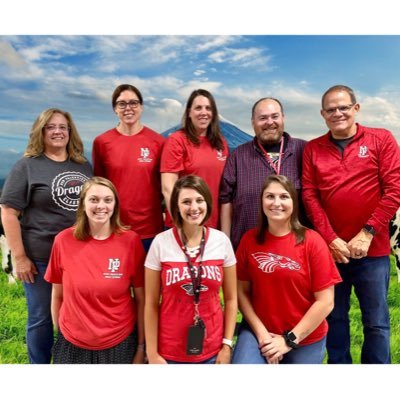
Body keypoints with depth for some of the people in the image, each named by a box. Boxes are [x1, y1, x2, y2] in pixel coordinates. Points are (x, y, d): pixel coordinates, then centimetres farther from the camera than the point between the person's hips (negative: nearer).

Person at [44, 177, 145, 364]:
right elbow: (57, 296, 1)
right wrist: (60, 334, 7)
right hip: (72, 345, 1)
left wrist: (141, 346, -2)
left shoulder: (131, 241, -12)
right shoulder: (64, 240, -10)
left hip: (120, 344, 0)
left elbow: (141, 299, -6)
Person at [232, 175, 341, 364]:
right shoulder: (250, 239, -5)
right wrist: (261, 332, -10)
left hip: (306, 338, 0)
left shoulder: (312, 241, -11)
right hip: (259, 331, 1)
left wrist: (290, 339, -10)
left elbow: (325, 302, -10)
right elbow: (242, 291, -1)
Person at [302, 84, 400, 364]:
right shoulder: (313, 149, 6)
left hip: (372, 249, -1)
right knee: (334, 318, 13)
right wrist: (330, 238, -9)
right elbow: (309, 196, 0)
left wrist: (367, 233, -12)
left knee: (377, 322, 8)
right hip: (329, 249, 2)